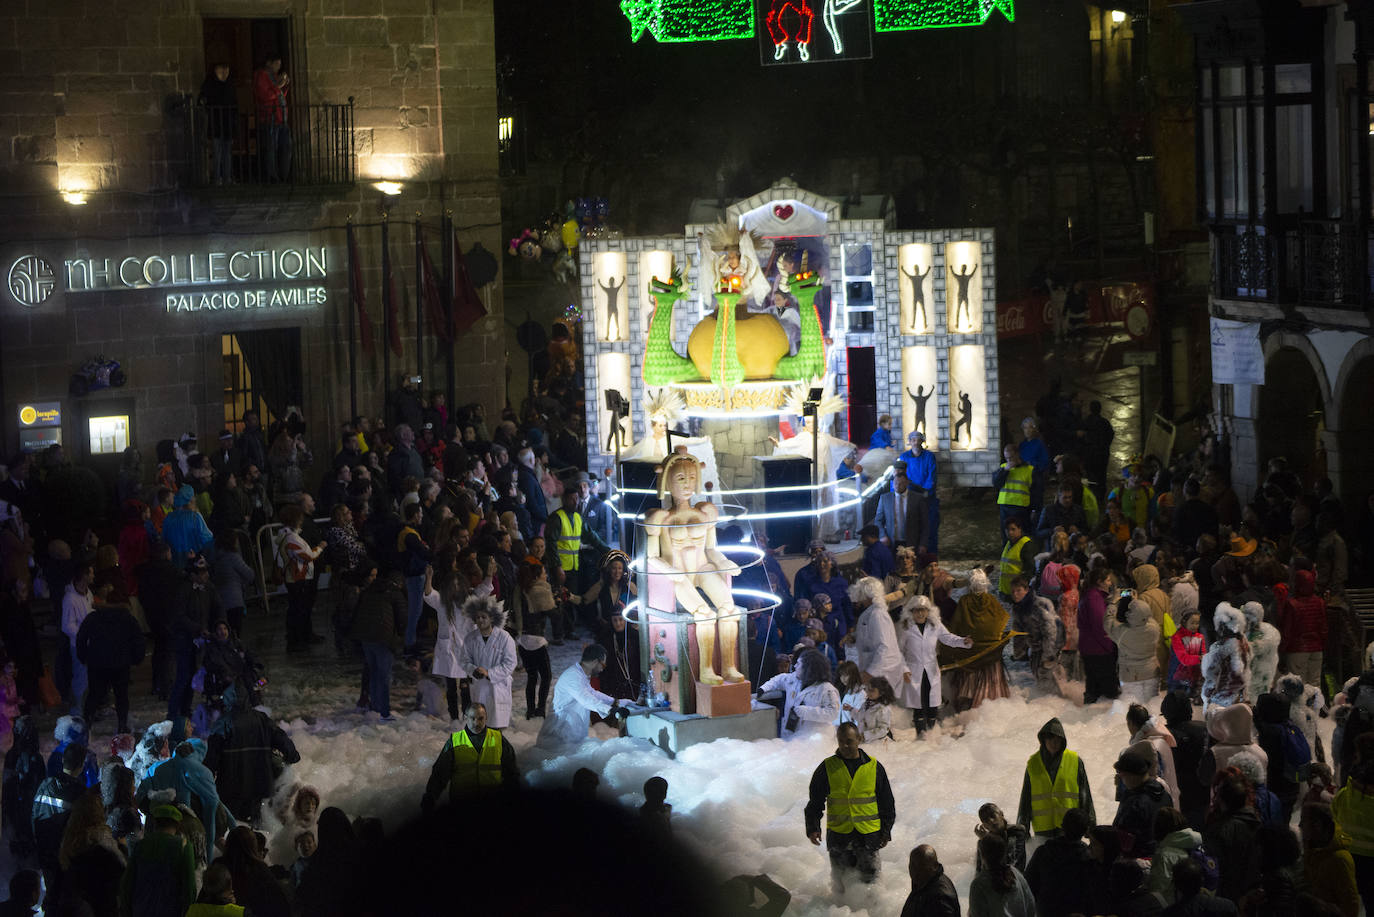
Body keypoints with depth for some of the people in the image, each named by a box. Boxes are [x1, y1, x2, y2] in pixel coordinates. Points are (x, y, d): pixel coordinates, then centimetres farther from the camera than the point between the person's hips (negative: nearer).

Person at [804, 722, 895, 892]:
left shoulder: (874, 767, 4)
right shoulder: (827, 768, 3)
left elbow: (887, 802, 11)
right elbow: (815, 802, 8)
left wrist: (886, 831, 8)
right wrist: (813, 827, -3)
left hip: (868, 834, 0)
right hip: (838, 834, 0)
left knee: (869, 878, -1)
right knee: (841, 881, 5)